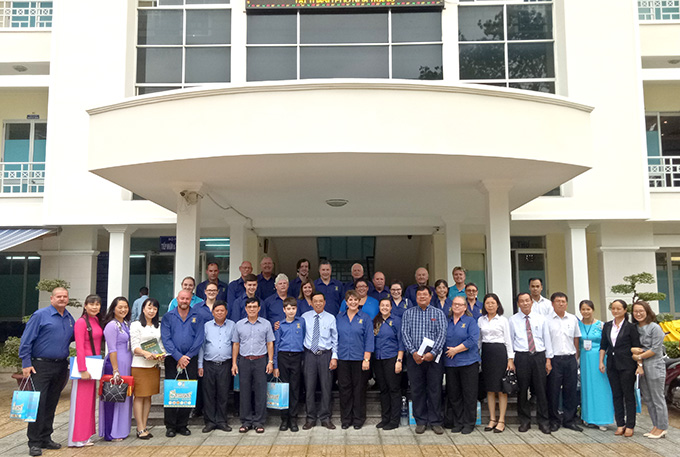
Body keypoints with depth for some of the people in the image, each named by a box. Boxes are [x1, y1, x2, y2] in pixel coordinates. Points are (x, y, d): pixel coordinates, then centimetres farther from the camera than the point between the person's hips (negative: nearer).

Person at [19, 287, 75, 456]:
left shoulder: (70, 319, 12)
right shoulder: (40, 315, -5)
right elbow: (26, 340, -7)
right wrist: (26, 364, -11)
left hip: (61, 366, 6)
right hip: (41, 366, -5)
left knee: (51, 404, 12)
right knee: (39, 403, -8)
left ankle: (46, 438, 21)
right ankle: (34, 442, -1)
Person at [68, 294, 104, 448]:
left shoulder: (96, 321, 11)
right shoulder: (81, 322, -12)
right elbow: (79, 348, -16)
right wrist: (83, 370, -19)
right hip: (84, 363, -8)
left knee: (90, 400, 13)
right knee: (81, 401, -2)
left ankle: (85, 436, 21)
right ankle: (78, 439, 6)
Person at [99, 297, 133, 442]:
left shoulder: (127, 324, 13)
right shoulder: (112, 325, -11)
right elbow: (112, 349, -15)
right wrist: (116, 370, -18)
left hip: (127, 364, 8)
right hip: (115, 364, -8)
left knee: (125, 397, 12)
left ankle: (121, 430, 22)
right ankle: (111, 433, 6)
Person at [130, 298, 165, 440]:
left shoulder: (159, 326, 16)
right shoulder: (136, 325, 0)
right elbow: (134, 346, -9)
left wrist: (162, 354, -5)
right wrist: (145, 353, -26)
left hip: (154, 365, 5)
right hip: (139, 365, -5)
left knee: (148, 396, 8)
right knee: (139, 396, -3)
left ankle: (144, 427, 13)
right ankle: (140, 429, 0)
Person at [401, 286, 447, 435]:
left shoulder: (438, 313, 8)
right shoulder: (409, 313, 10)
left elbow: (442, 334, -2)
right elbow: (405, 333, 2)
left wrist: (433, 353, -13)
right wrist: (413, 352, -11)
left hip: (433, 356, -1)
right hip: (414, 356, 1)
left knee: (435, 389, 1)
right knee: (417, 390, 4)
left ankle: (435, 421, 11)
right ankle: (421, 421, 14)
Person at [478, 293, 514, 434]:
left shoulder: (503, 320, 2)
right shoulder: (480, 320, 11)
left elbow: (508, 340, 0)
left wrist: (510, 359, -6)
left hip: (500, 352, -4)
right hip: (486, 353, 4)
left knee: (502, 388, -2)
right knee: (489, 388, 7)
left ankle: (501, 420, 4)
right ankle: (492, 419, 14)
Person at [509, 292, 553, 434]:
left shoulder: (540, 318, 7)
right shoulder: (513, 320, 4)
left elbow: (547, 338, 8)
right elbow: (510, 340, 5)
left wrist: (548, 359, 3)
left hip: (539, 356, 1)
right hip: (521, 357, -1)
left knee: (541, 389, 2)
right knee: (522, 390, 3)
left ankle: (543, 421, 12)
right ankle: (525, 421, 15)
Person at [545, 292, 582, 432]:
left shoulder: (573, 319, 11)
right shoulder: (547, 320, -1)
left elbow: (576, 339, 17)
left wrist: (576, 356, 12)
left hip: (570, 358, 4)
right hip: (554, 359, -3)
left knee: (571, 390, 6)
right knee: (553, 390, 0)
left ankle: (569, 420, 17)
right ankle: (554, 420, 11)